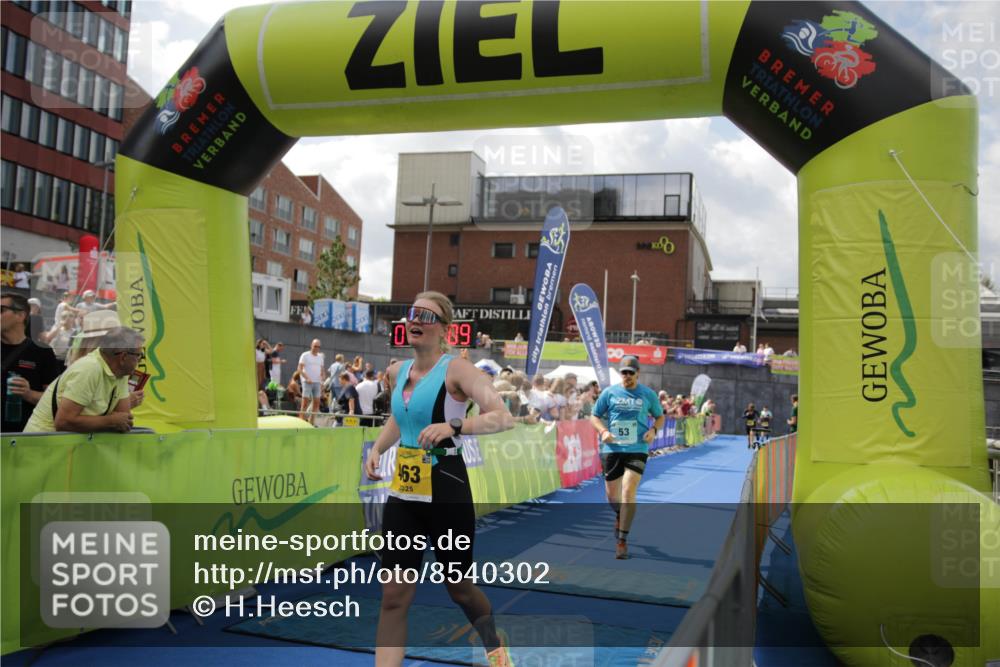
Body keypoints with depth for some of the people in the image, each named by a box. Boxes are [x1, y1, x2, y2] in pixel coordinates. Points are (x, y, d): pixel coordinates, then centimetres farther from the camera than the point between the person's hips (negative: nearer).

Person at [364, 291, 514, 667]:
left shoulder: (456, 370, -14)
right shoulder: (397, 372, 7)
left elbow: (503, 418, -25)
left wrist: (454, 427, -39)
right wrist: (377, 449, 9)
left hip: (447, 494, -5)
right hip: (403, 494, 6)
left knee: (458, 588, 14)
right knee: (394, 596, 4)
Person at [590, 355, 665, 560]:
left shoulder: (648, 394, 4)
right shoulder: (609, 392, 3)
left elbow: (660, 417, 16)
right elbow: (594, 416, 7)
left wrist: (653, 430, -5)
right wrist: (603, 431, -12)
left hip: (637, 449, -1)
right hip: (611, 449, 2)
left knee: (629, 492, -15)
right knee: (612, 494, 10)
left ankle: (622, 540, -6)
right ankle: (619, 516, 46)